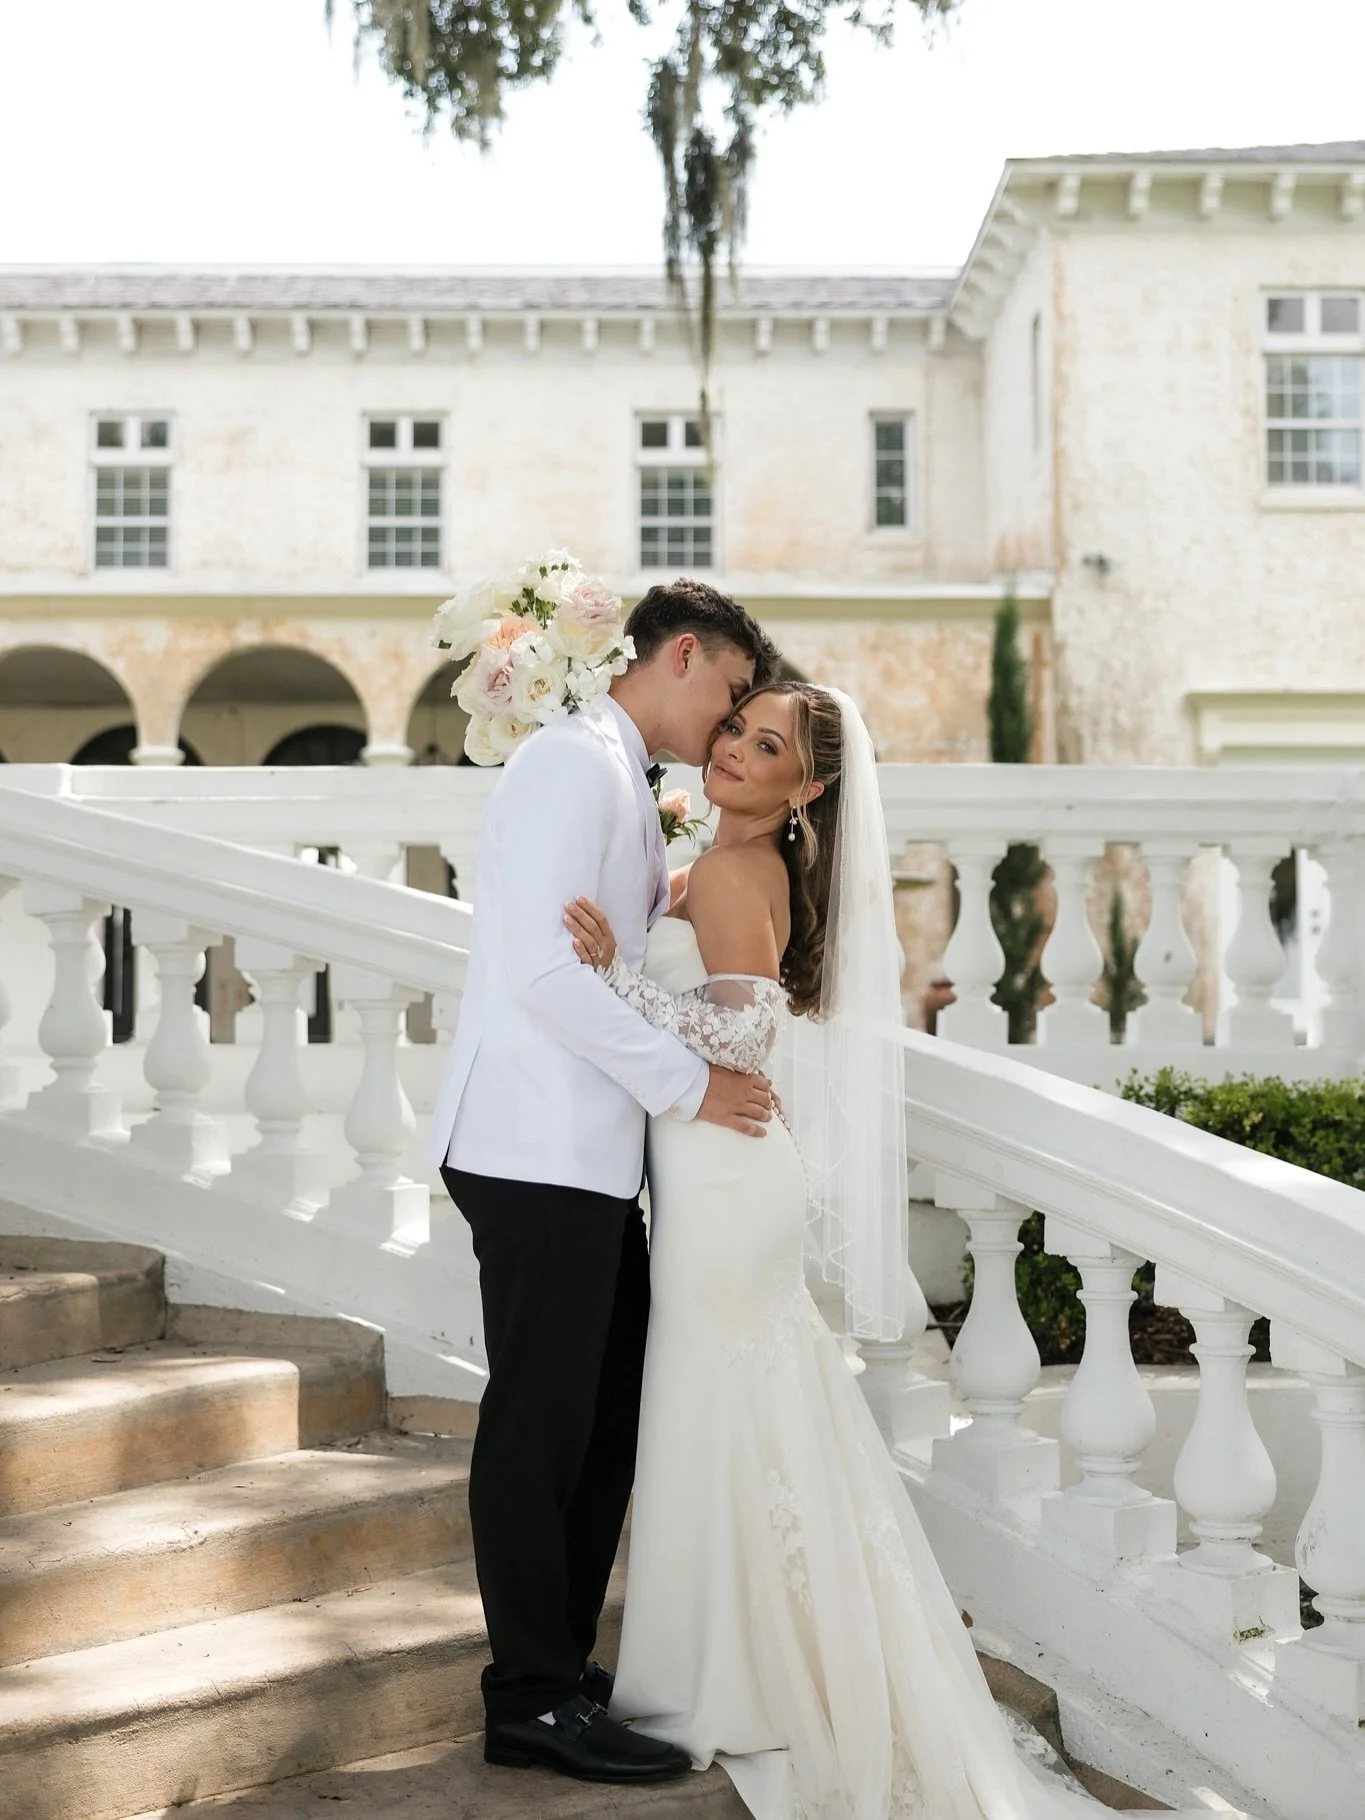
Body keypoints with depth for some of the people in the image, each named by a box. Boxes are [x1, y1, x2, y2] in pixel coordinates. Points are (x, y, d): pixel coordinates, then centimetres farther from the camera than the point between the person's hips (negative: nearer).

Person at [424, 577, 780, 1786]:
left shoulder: (621, 780, 22)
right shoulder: (578, 763, -10)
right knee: (540, 1423, -3)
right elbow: (546, 968, -20)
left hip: (591, 1158, 10)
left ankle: (562, 1670, 22)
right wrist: (688, 1083, -16)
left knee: (607, 1413, 12)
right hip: (541, 1154, -10)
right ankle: (534, 1700, 6)